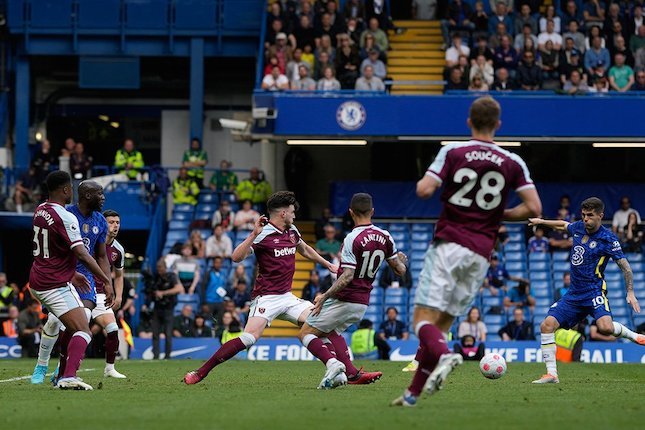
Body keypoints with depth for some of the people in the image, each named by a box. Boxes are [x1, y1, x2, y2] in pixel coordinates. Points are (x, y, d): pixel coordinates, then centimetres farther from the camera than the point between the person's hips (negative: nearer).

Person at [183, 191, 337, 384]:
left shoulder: (292, 231, 12)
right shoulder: (263, 234, -11)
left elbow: (305, 250, 34)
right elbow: (236, 257, -22)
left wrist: (328, 265, 41)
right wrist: (254, 234, -31)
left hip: (287, 297, 7)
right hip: (266, 298, -7)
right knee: (249, 338, -23)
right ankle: (200, 373, -19)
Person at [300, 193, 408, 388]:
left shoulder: (352, 239, -19)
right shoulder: (385, 237, 1)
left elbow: (347, 277, -24)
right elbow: (400, 270, 11)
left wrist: (324, 297, -17)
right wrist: (402, 260, 34)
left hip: (343, 299, -7)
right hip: (362, 304, 7)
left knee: (306, 333, 3)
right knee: (331, 331, 28)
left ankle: (332, 363, -21)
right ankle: (351, 373, 12)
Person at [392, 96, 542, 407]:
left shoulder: (453, 152, -3)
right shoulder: (513, 163, 5)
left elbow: (424, 189, -13)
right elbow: (534, 208, -2)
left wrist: (422, 181, 11)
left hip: (448, 245, -3)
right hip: (481, 253, 4)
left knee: (423, 318, -7)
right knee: (442, 324, 11)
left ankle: (443, 356, -39)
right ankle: (413, 393, 8)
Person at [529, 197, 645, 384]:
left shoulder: (608, 239, -10)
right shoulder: (578, 227, 8)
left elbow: (625, 266, -9)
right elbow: (563, 225, 32)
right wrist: (542, 221, 39)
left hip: (594, 291, -6)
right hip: (574, 294, 6)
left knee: (605, 327, -32)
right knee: (547, 325, -8)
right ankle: (551, 374, -5)